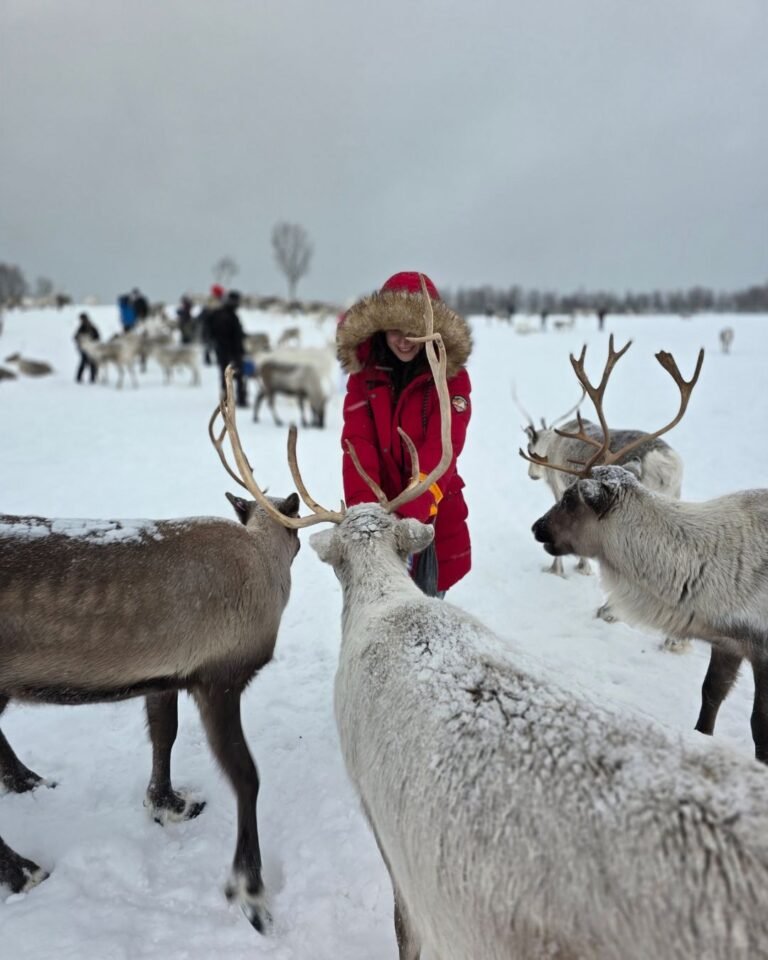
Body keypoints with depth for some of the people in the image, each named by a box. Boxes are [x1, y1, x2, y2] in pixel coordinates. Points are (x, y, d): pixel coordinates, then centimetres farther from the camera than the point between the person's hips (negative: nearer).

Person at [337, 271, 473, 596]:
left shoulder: (451, 377, -7)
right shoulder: (363, 375, 0)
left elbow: (440, 450, -20)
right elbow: (358, 446, -11)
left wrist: (414, 511, -34)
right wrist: (363, 510, -26)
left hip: (433, 514, -2)